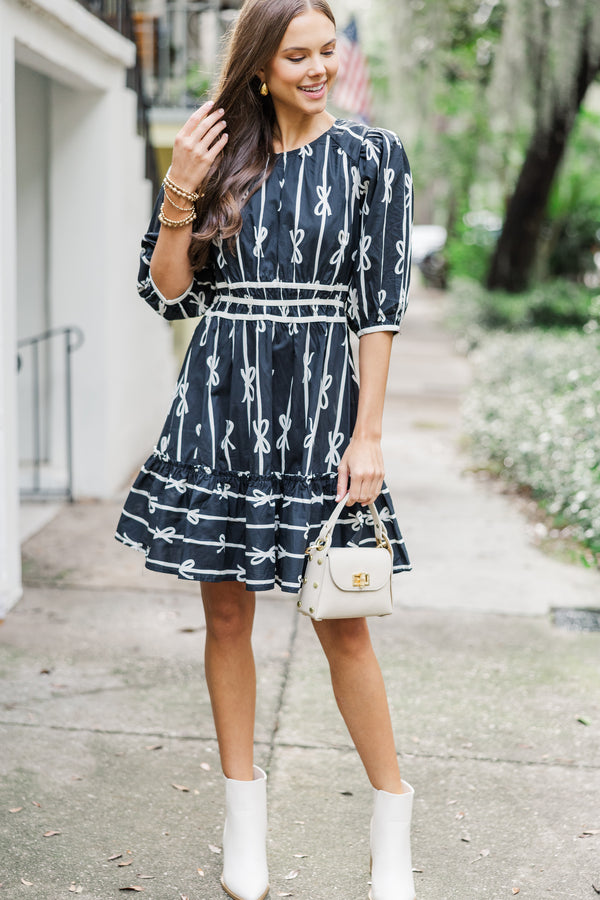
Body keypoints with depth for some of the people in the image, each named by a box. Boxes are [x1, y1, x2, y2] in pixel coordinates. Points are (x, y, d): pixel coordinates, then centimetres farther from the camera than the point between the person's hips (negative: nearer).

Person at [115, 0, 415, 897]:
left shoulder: (371, 154, 1)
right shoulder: (221, 157, 9)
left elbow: (382, 304, -2)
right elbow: (169, 294, 7)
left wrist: (368, 433, -8)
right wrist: (178, 195, -7)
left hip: (317, 398, -3)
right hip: (220, 397, 3)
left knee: (342, 619, 1)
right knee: (226, 612, 8)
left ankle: (393, 826, 17)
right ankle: (245, 817, 24)